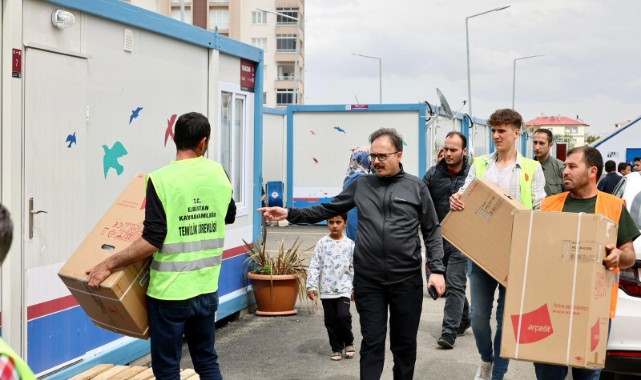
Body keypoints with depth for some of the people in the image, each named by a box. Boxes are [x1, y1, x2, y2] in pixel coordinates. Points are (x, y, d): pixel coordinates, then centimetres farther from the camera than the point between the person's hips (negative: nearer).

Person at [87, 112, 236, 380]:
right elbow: (229, 215, 19)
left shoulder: (161, 179, -15)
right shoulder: (219, 174, 0)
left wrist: (108, 265, -13)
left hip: (170, 292, -5)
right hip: (206, 289, 5)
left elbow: (152, 241, -20)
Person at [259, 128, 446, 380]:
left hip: (407, 280, -1)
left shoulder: (416, 188, 2)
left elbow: (432, 232, 3)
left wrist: (437, 270, -6)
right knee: (372, 342, 5)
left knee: (404, 343, 11)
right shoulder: (361, 185, 6)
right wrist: (290, 214, -3)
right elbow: (326, 210, 9)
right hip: (368, 280, 1)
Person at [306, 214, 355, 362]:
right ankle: (336, 348, 21)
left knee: (343, 316, -15)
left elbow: (354, 268, 5)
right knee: (330, 320, 6)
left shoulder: (349, 244, 1)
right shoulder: (322, 243, 0)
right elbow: (314, 265, -1)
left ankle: (348, 341, 10)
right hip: (326, 290, 1)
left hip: (344, 288, -1)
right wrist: (311, 285, -7)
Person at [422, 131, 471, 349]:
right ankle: (464, 319, 38)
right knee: (447, 283, 17)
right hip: (438, 237, 4)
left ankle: (449, 332, -4)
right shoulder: (433, 174, 2)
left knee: (454, 284, -7)